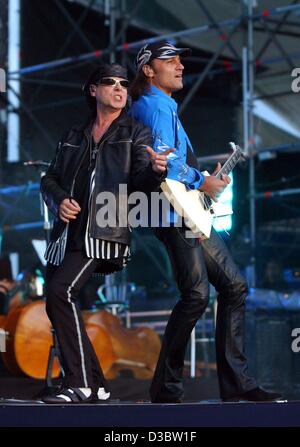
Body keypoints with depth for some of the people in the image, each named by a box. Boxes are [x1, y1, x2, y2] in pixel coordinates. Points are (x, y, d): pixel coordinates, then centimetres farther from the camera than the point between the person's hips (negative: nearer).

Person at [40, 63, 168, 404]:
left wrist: (155, 170, -27)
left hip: (102, 234, -6)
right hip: (66, 233, 6)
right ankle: (95, 385, 15)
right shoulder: (74, 137, 22)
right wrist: (59, 200, -3)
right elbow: (49, 179, 19)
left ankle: (79, 384, -21)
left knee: (60, 290, -23)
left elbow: (140, 182, -4)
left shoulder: (136, 133, 10)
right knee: (57, 300, 4)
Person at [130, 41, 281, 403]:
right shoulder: (154, 105, -6)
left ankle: (236, 383, 8)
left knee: (233, 285, 7)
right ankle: (166, 387, -9)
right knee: (196, 295, -17)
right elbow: (163, 159, -20)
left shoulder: (164, 106, 26)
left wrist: (209, 179, 18)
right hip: (175, 214, -11)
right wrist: (201, 183, -11)